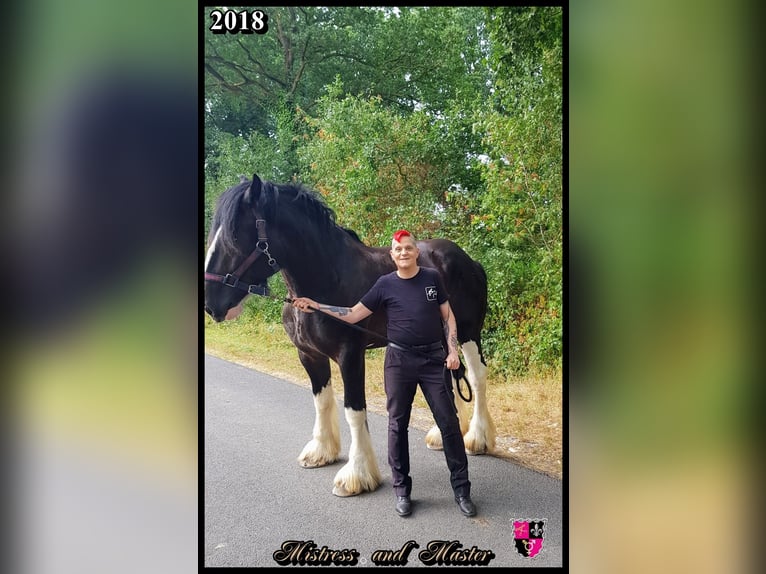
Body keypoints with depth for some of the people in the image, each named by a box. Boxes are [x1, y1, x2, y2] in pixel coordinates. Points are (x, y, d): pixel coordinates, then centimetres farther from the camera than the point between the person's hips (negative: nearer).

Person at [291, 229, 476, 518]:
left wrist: (453, 350, -4)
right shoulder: (385, 284, -1)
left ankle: (461, 489, 12)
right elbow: (353, 314, 2)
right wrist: (315, 306, -6)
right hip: (399, 361, 0)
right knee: (397, 425, 6)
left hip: (434, 358, 0)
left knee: (449, 423, 1)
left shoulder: (432, 277, 1)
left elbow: (448, 316, 7)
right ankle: (402, 489, 20)